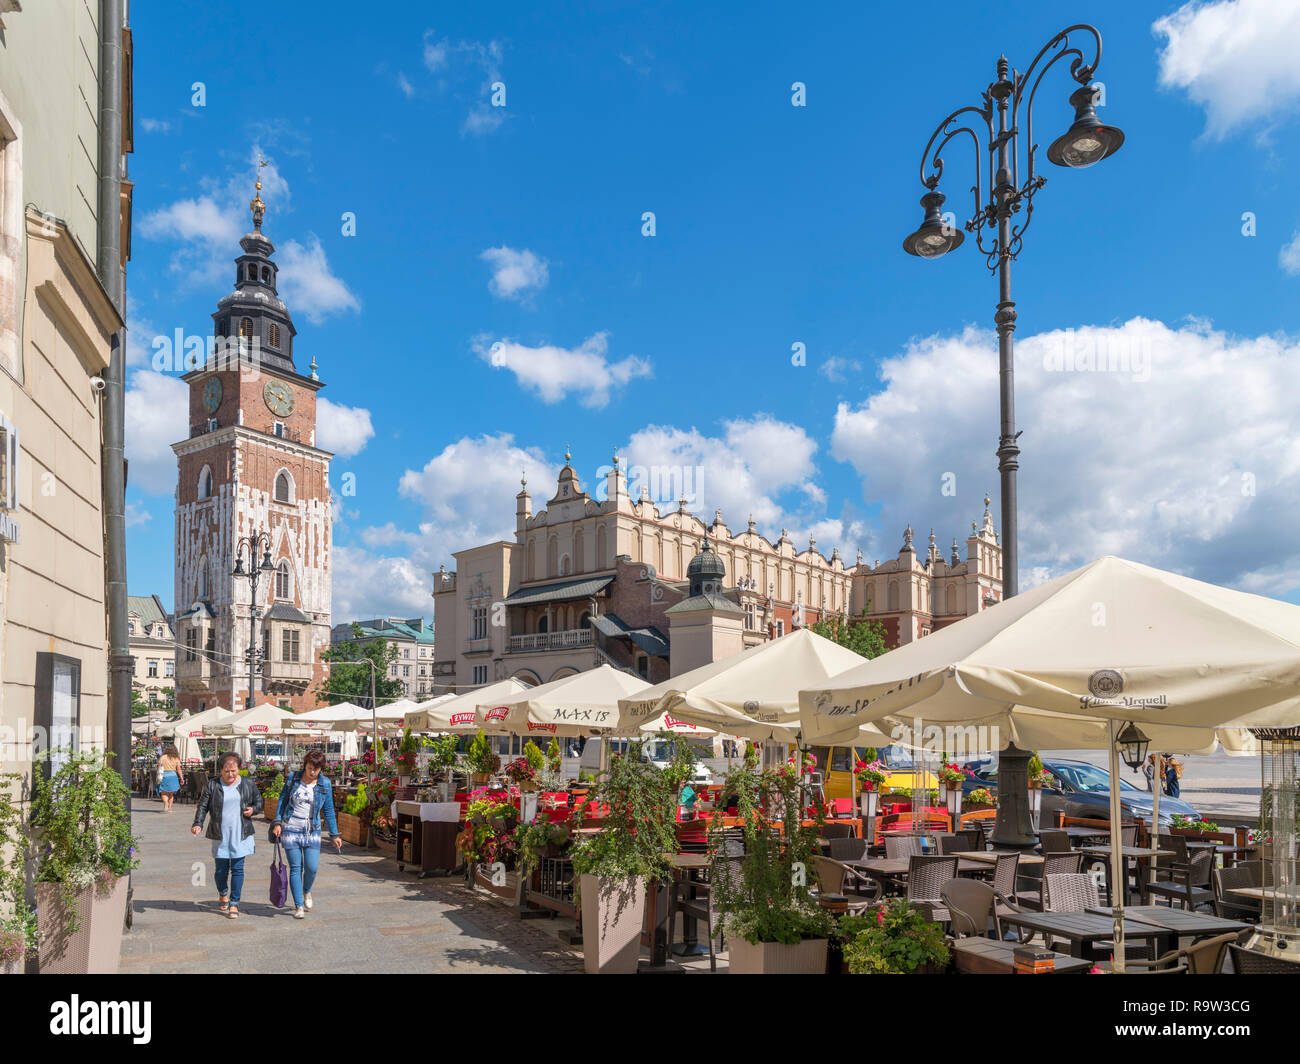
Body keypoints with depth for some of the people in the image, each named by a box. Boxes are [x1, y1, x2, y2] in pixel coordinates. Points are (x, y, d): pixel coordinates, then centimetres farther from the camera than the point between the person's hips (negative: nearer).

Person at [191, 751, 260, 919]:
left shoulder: (248, 784, 4)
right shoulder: (212, 785, 1)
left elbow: (258, 800, 15)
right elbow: (203, 806, 2)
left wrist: (253, 809, -5)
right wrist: (198, 824, -11)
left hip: (240, 835, 0)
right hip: (220, 835, 0)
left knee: (237, 868, -2)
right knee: (221, 869, 6)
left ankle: (234, 903, 7)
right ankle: (222, 895, 35)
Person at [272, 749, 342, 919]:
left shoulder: (325, 784, -1)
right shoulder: (293, 778, -1)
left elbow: (328, 811, 7)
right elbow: (282, 801, 9)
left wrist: (334, 835, 8)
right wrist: (277, 822, 0)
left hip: (312, 831, 0)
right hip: (290, 829, 0)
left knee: (312, 867, -7)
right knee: (295, 867, -2)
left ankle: (306, 891, 25)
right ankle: (298, 906, 8)